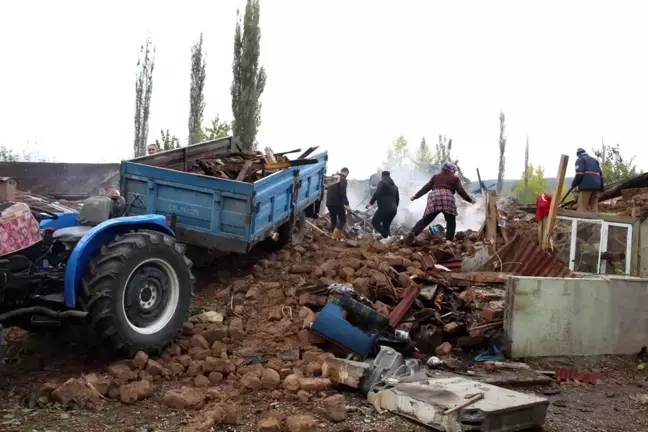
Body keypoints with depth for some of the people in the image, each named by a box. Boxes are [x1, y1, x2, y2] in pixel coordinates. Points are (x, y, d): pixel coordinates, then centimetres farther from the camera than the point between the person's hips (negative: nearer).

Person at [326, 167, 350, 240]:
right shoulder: (343, 179, -8)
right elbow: (343, 193, -17)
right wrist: (347, 204, -12)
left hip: (329, 203, 8)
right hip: (337, 203, -8)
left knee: (333, 220, 15)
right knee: (343, 220, 2)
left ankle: (335, 236, 14)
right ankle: (335, 237, -10)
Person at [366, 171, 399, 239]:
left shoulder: (382, 183, 0)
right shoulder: (395, 186, 24)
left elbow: (376, 194, -14)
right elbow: (397, 198, 28)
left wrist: (371, 203, -11)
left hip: (385, 208, -8)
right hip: (393, 209, 8)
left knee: (375, 222, -2)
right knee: (386, 226, 13)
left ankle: (386, 237, -17)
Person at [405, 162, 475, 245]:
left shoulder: (435, 176, 27)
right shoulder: (455, 178, 19)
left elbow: (426, 188, 22)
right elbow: (461, 191, 10)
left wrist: (416, 196, 27)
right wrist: (470, 199, 19)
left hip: (434, 197, 3)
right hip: (447, 198, -3)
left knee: (425, 220, 1)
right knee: (451, 221, 10)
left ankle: (413, 233, -22)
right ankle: (449, 240, -8)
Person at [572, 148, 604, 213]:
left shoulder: (580, 160, 7)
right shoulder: (595, 160, 28)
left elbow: (579, 173, -9)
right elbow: (600, 174, 22)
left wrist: (574, 183, 1)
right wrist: (601, 187, 23)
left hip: (586, 186, -6)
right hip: (596, 186, 6)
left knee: (582, 207, -8)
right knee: (594, 206, 5)